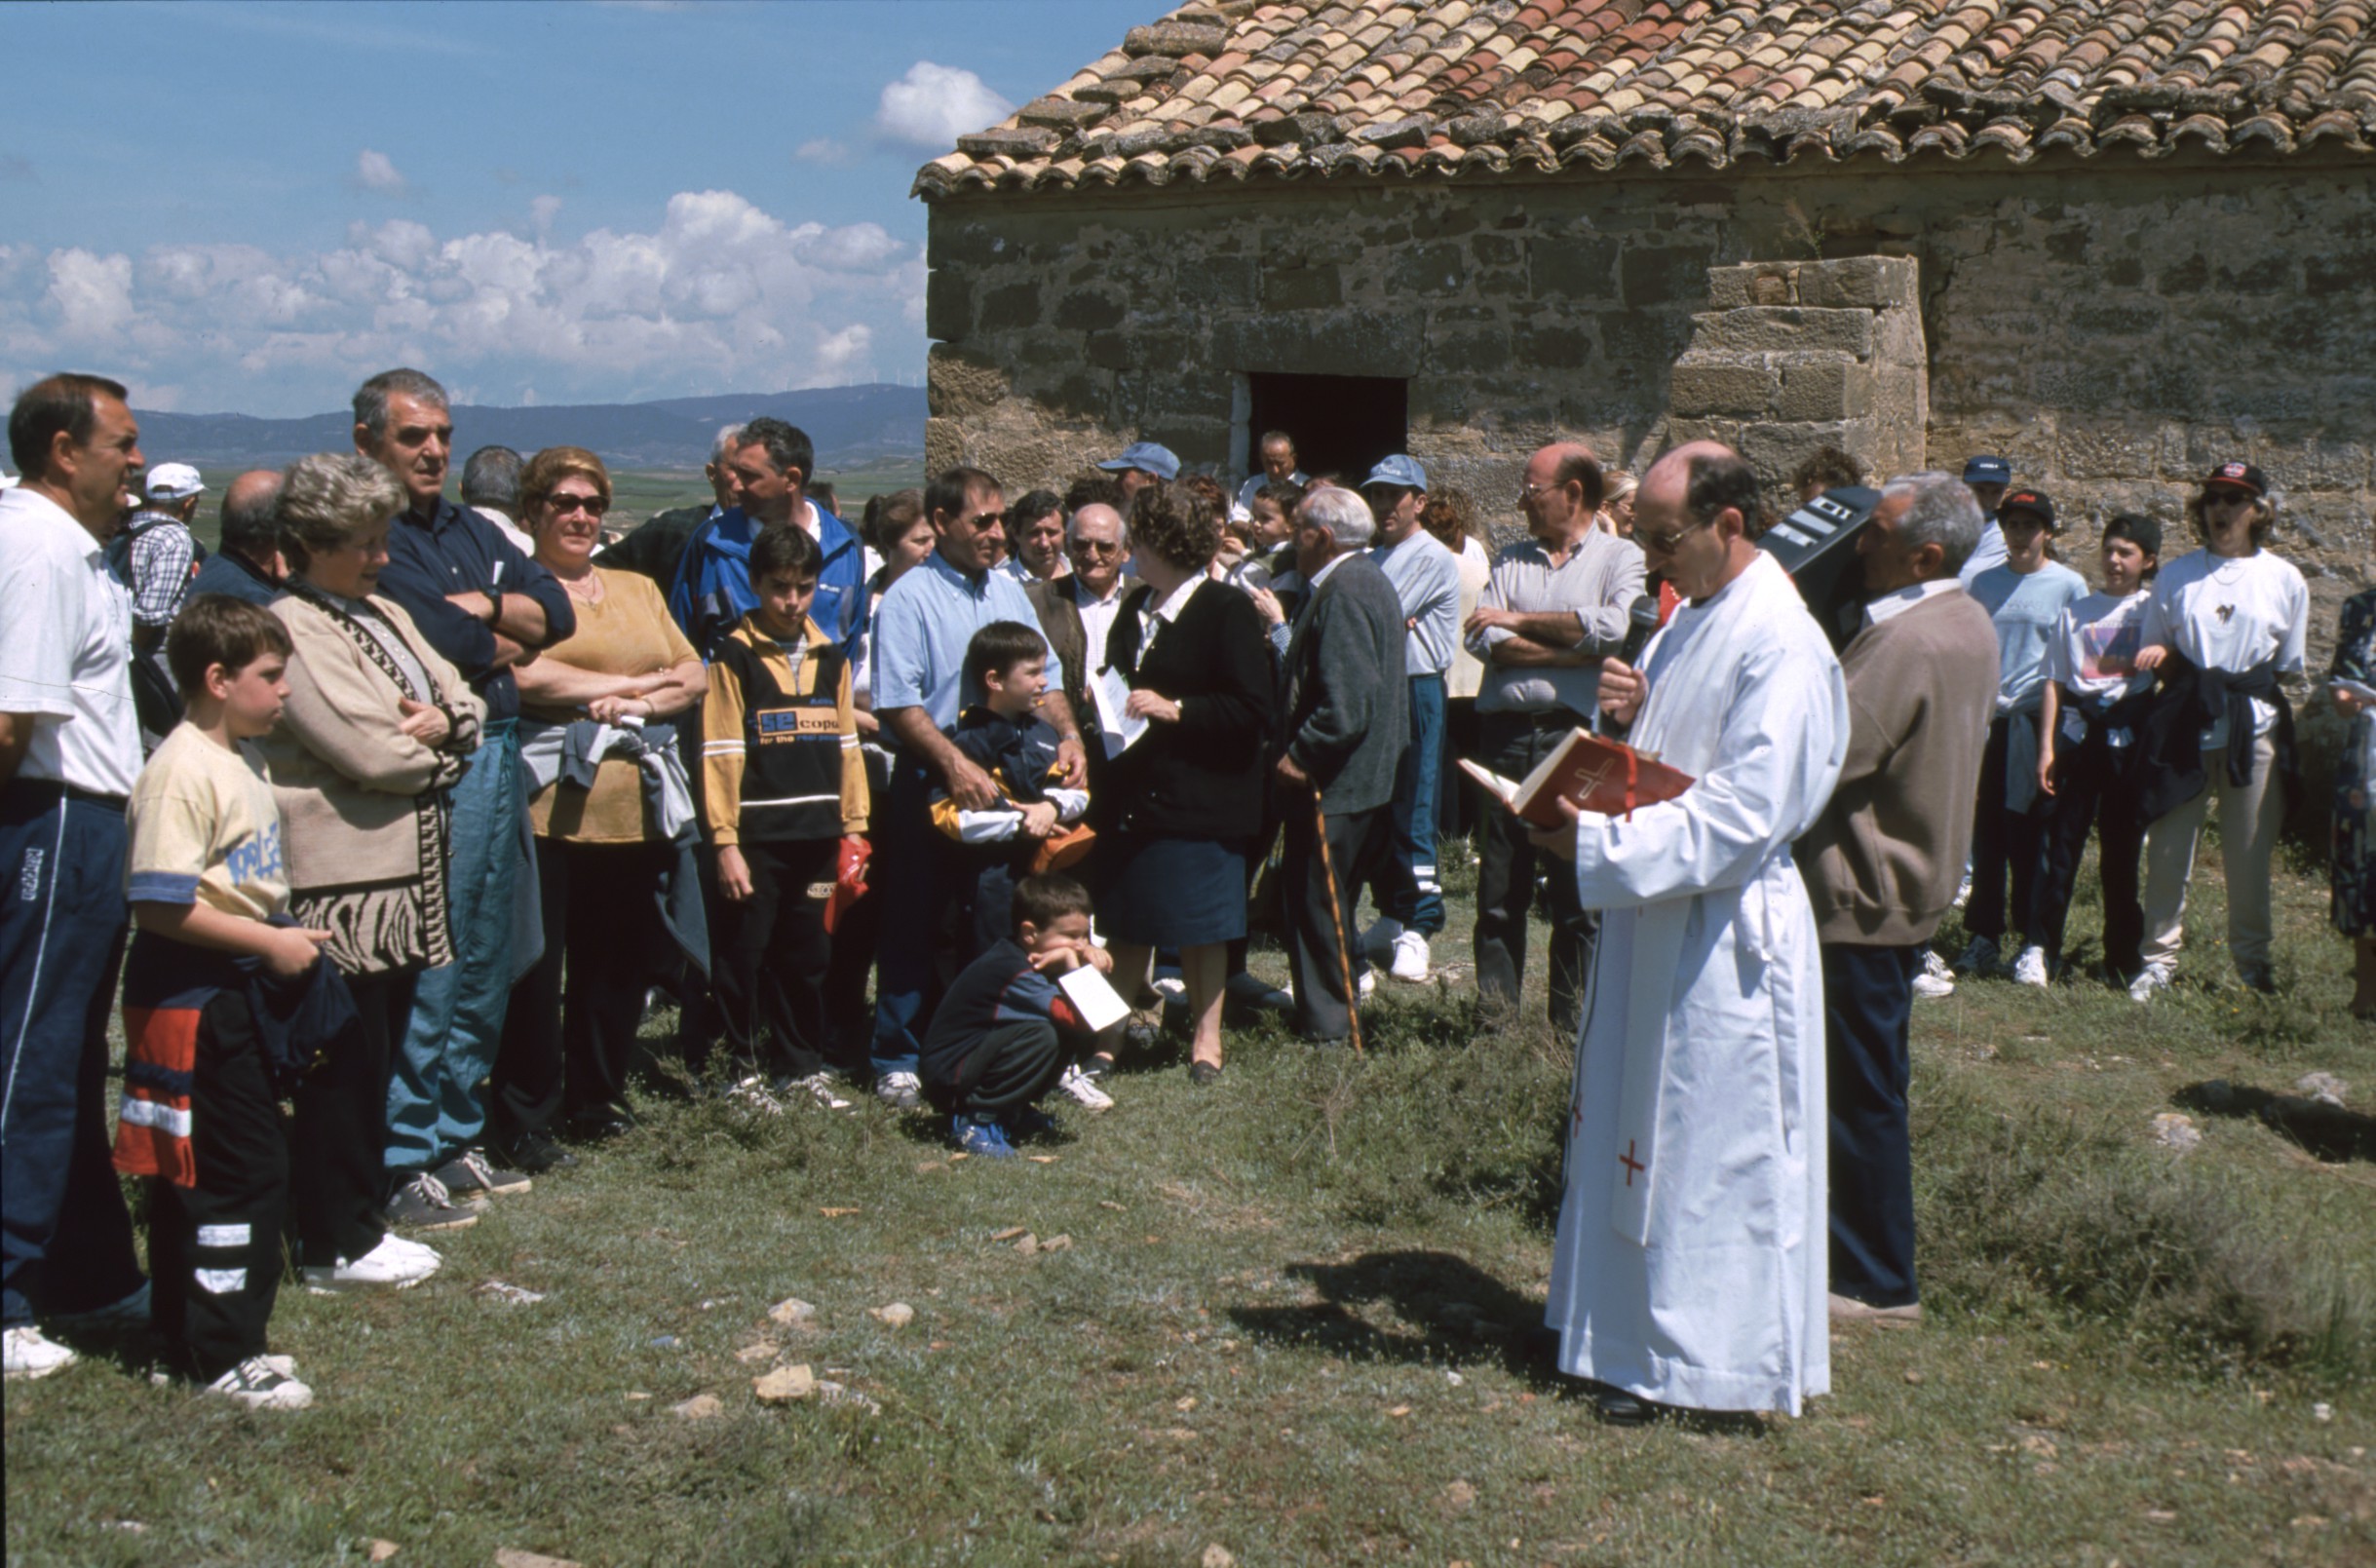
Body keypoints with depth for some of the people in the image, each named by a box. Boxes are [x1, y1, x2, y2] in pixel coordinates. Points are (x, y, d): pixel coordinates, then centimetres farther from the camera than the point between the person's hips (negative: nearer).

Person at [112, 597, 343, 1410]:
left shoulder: (239, 762, 13)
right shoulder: (182, 771, -17)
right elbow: (161, 905, -24)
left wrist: (284, 939, 11)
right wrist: (271, 943, -19)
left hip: (243, 993, 10)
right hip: (193, 1000, -10)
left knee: (193, 1176, 16)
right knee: (247, 1170, -7)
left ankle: (188, 1334, 25)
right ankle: (221, 1355, 2)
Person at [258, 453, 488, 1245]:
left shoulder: (383, 614, 17)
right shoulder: (294, 628, -13)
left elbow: (464, 703, 15)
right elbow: (373, 750, -20)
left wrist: (442, 720, -9)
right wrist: (437, 750, 0)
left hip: (404, 866, 9)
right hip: (341, 874, -9)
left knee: (383, 1052, 16)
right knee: (346, 1066, -3)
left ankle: (370, 1205, 27)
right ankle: (337, 1245, 4)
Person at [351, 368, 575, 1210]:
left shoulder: (473, 531, 18)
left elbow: (557, 611, 12)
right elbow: (444, 641, -19)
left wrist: (486, 606, -6)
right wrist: (508, 643, 0)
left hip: (497, 756, 8)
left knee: (486, 965, 13)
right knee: (425, 969, -6)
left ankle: (458, 1133, 23)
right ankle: (404, 1154, 3)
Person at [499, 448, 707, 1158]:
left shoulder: (637, 588, 21)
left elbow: (693, 675, 14)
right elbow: (522, 674, -16)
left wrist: (638, 704, -7)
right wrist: (632, 681, -5)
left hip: (637, 805, 6)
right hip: (549, 803, -6)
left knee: (619, 964, 11)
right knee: (535, 969, -3)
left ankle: (596, 1099, 25)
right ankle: (523, 1119, 6)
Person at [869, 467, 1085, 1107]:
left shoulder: (1009, 592, 13)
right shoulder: (909, 598, -8)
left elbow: (1045, 677, 15)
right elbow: (899, 702, -16)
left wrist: (1069, 736, -2)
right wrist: (956, 764, -25)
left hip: (1008, 785, 6)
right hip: (932, 789, -6)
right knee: (916, 928, 2)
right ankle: (899, 1060, 11)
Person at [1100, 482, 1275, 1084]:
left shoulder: (1226, 610, -9)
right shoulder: (1137, 611, 14)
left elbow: (1253, 706, -15)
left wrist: (1175, 710, -19)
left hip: (1199, 799, -6)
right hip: (1135, 793, 6)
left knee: (1201, 926, 4)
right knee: (1127, 921, 10)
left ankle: (1206, 1034, 18)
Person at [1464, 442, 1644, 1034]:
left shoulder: (1620, 557, 6)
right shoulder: (1511, 559, 16)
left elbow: (1611, 628, -14)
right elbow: (1485, 641, 1)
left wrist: (1521, 619, -5)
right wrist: (1576, 651, -8)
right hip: (1505, 735, 3)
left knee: (1575, 897, 1)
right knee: (1499, 894, 5)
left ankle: (1572, 1027, 10)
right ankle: (1496, 1022, 13)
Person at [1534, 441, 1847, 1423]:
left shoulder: (1779, 643, -19)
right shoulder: (1693, 617, 11)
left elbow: (1743, 815, -24)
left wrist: (1600, 844, -25)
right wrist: (1636, 710, 0)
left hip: (1723, 941, -9)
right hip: (1654, 920, 9)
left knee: (1710, 1152, 1)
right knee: (1641, 1132, 16)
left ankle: (1694, 1361, 13)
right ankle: (1634, 1333, 27)